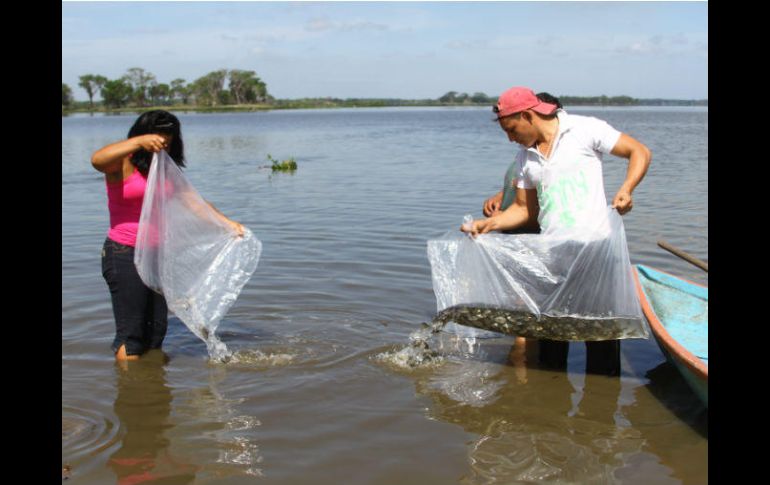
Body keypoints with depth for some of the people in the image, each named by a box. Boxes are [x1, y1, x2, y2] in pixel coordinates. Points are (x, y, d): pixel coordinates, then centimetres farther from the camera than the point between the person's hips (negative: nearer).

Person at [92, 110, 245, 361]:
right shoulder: (123, 165, -7)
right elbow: (97, 159, -29)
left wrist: (227, 222, -4)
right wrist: (139, 142, -37)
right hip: (124, 254, -7)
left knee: (156, 330, 12)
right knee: (130, 334, -4)